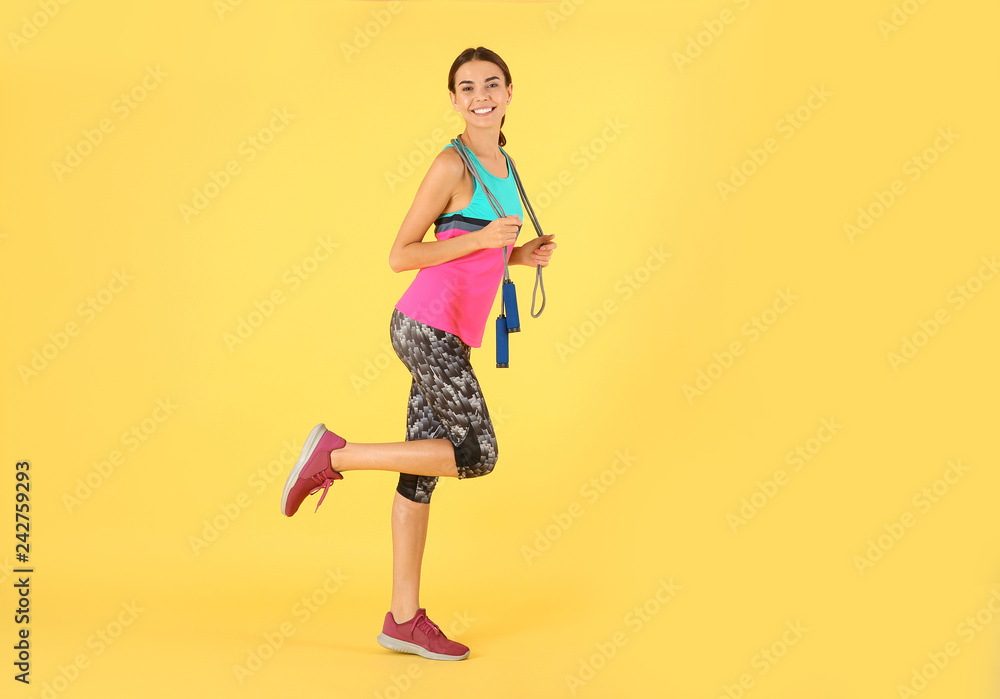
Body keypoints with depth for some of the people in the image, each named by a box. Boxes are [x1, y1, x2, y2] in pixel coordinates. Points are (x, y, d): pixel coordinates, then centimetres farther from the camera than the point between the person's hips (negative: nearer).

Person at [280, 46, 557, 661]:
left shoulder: (505, 165, 17)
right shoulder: (452, 165, -9)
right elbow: (400, 255, -10)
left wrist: (521, 255, 7)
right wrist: (482, 238, -15)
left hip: (449, 336, 8)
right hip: (429, 327, -8)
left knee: (423, 471, 8)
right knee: (477, 455, -11)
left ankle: (404, 619, 13)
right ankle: (335, 454, 0)